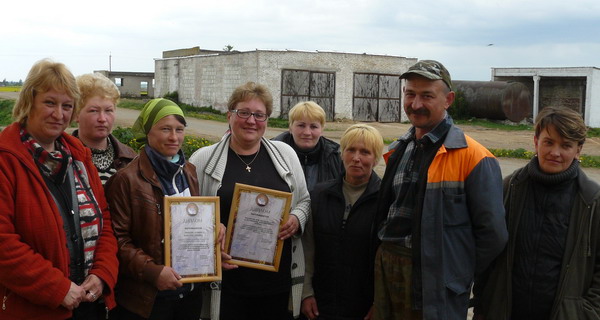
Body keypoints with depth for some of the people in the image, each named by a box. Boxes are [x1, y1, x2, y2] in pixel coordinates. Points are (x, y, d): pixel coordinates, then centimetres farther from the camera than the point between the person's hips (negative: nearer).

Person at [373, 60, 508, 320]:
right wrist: (388, 255, 9)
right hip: (387, 269, 6)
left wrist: (459, 274, -5)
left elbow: (493, 234, -13)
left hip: (437, 286, -6)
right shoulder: (400, 150, 9)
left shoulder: (472, 157, -13)